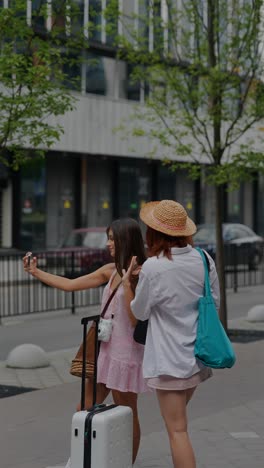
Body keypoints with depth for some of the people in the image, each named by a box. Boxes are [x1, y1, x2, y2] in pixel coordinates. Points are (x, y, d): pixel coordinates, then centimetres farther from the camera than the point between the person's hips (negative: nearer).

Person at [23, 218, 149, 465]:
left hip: (125, 352, -8)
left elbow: (136, 320, -20)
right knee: (85, 409, 11)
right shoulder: (111, 270, 8)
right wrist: (36, 272, 15)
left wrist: (127, 284, -26)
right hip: (104, 349, 8)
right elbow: (70, 285, 14)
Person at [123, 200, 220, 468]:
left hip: (169, 359, -6)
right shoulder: (203, 260, -2)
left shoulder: (153, 268, -18)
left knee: (177, 430, 0)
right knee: (177, 422, 23)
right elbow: (214, 303, 10)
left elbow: (140, 312, -4)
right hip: (198, 356, 6)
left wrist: (127, 284, 11)